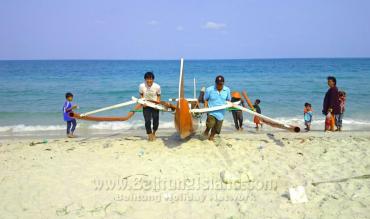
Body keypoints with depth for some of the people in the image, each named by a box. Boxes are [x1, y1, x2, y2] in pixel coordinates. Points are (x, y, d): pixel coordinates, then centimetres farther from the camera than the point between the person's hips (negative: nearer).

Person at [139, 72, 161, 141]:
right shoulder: (141, 86, -17)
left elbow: (158, 96, -2)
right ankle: (149, 134, 15)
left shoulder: (157, 86, -17)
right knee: (147, 121, -8)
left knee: (156, 121, 3)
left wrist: (158, 103, -15)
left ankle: (154, 133, 34)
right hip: (146, 105, 0)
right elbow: (141, 95, 0)